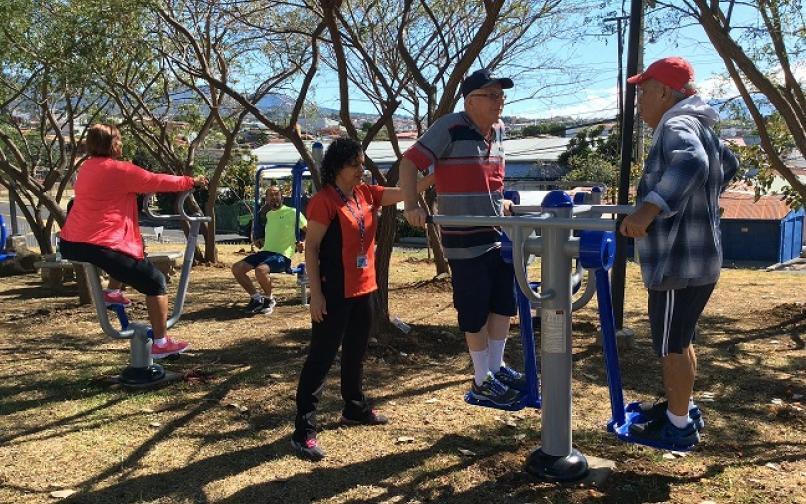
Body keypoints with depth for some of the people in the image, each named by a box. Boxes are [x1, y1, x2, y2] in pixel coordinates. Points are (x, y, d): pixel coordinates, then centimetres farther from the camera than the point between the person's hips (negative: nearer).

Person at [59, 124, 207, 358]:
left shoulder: (87, 167, 15)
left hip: (69, 245, 9)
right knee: (155, 281, 1)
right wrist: (191, 181, 12)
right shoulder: (119, 170, -8)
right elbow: (158, 181, -1)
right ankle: (161, 343, 3)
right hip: (100, 248, -9)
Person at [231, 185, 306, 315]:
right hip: (265, 251, 7)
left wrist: (299, 243, -10)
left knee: (260, 270, -37)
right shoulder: (268, 214, 20)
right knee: (236, 268, -9)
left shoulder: (292, 212, -2)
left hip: (283, 255, -7)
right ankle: (256, 297, 4)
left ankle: (269, 300, -9)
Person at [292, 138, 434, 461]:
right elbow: (311, 247, -14)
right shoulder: (325, 200, -14)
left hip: (363, 289, 8)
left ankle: (355, 409, 38)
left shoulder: (367, 194, 8)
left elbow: (405, 192, 5)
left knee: (356, 352, 20)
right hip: (334, 294, -8)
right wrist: (316, 293, -17)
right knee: (322, 356, -5)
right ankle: (303, 431, 0)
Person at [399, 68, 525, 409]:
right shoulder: (450, 128, -14)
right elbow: (409, 162, -15)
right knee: (475, 313, 2)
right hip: (466, 241, -7)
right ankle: (482, 382, 17)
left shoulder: (498, 130, 10)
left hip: (499, 236, 8)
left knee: (503, 305, 14)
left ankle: (497, 368, 32)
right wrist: (412, 206, -25)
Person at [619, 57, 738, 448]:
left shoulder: (677, 126, -18)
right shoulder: (694, 127, 15)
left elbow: (691, 163, -42)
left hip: (680, 263, -10)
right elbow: (727, 164, 32)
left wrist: (650, 208, -49)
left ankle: (679, 426, 14)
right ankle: (680, 406, 36)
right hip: (687, 258, 10)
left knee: (672, 346, 2)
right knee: (679, 341, 22)